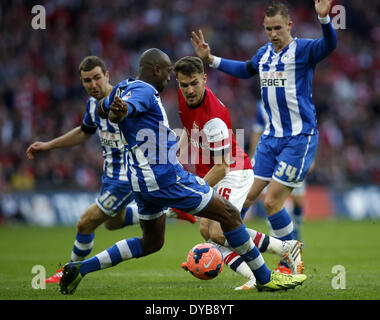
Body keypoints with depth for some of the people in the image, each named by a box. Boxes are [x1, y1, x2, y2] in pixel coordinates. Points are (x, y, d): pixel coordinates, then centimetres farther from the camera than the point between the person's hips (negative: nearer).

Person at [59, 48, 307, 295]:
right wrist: (120, 111, -58)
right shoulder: (144, 91, -17)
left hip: (142, 181, 10)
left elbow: (101, 109, 29)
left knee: (152, 242, 21)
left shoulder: (124, 87, 11)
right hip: (166, 177, -10)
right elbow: (116, 114, -36)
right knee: (229, 214, 0)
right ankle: (265, 278, 6)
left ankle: (80, 269, 11)